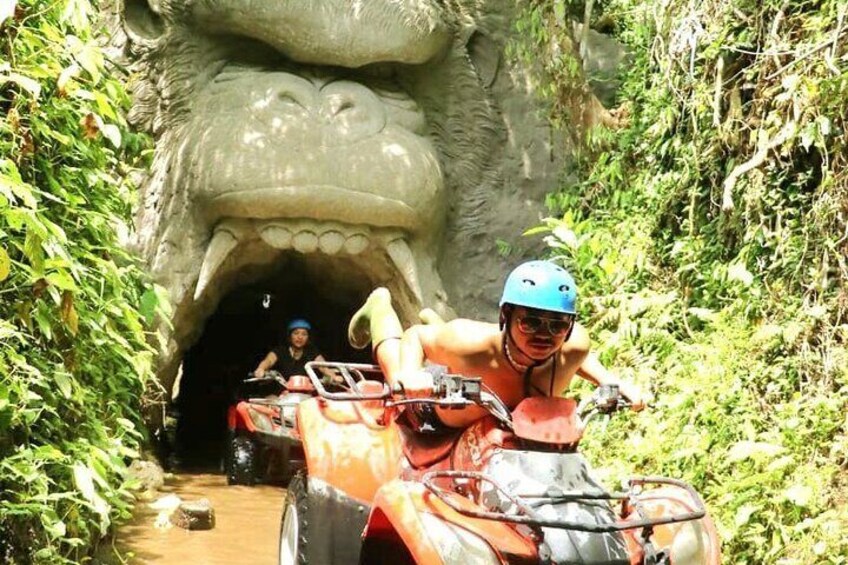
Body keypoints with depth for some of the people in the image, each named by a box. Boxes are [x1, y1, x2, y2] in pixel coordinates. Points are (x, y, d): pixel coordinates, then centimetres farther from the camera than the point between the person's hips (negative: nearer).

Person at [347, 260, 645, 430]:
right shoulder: (470, 343, -47)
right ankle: (380, 308, 50)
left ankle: (433, 322, 59)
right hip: (436, 415, -4)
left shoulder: (573, 345, -37)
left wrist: (609, 380, -25)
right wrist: (410, 373, -47)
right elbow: (415, 337, -27)